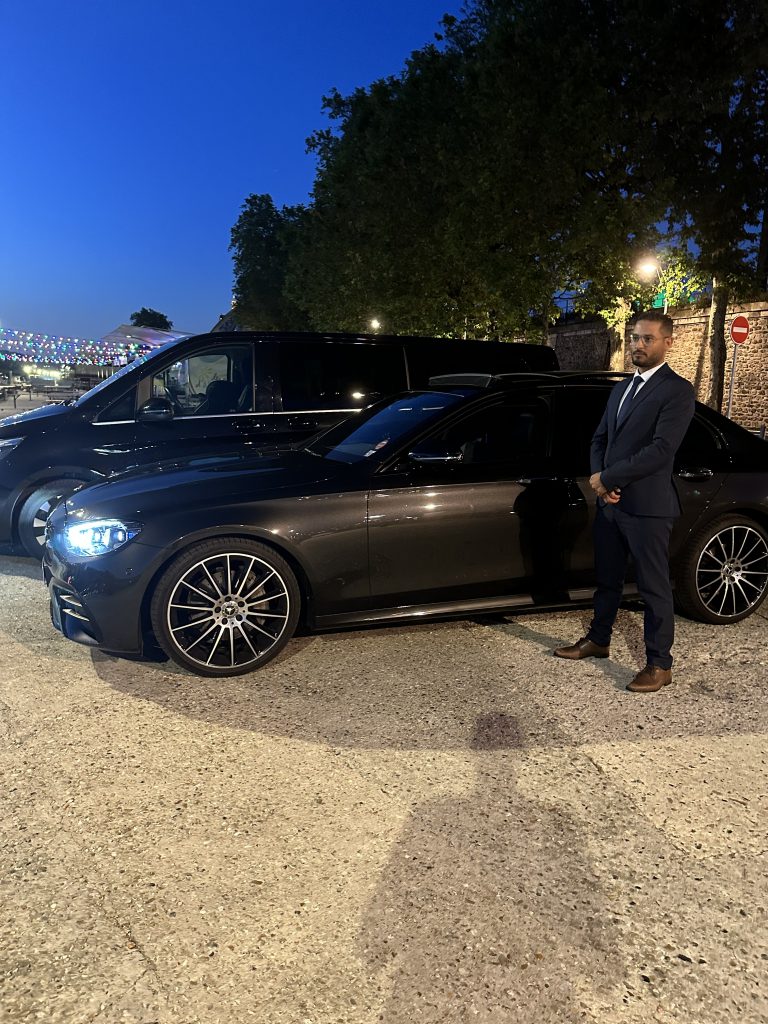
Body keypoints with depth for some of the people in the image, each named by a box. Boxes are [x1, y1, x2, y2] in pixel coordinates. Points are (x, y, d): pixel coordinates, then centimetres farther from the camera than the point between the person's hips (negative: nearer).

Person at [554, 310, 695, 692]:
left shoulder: (677, 391, -9)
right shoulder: (621, 388, 16)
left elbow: (661, 449, -19)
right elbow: (600, 439, 16)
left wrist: (607, 478, -15)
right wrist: (600, 480, -4)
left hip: (646, 506, -7)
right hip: (609, 502, 7)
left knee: (654, 587, 2)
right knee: (607, 579, 19)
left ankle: (659, 664, 13)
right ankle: (597, 640, 35)